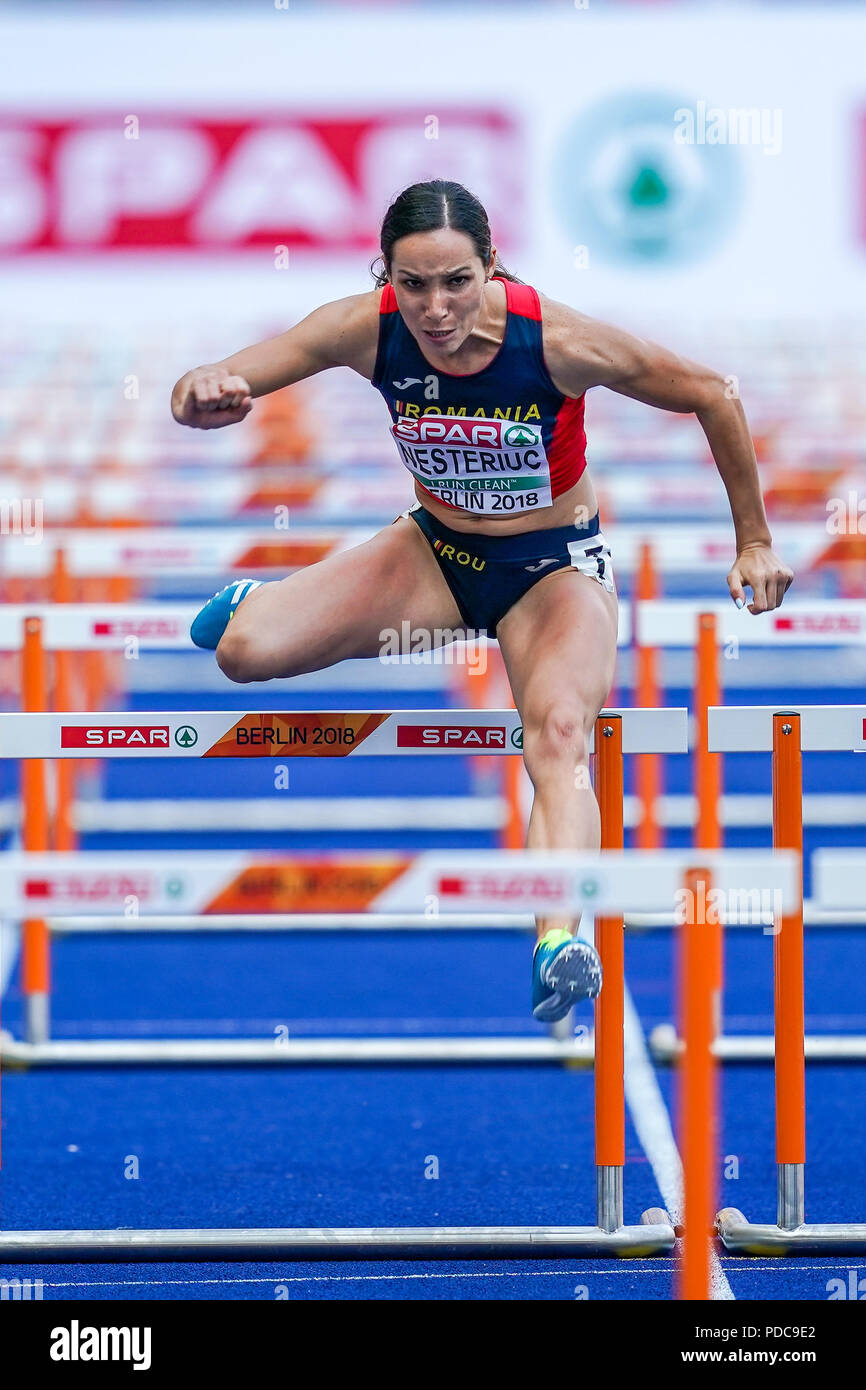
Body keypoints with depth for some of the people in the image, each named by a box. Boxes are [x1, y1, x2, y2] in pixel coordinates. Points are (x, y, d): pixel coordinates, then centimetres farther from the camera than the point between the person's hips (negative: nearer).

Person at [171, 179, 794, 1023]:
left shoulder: (557, 341, -27)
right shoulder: (368, 329, -20)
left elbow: (712, 398, -12)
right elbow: (205, 393, -19)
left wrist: (754, 543, -3)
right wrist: (201, 399, -45)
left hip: (553, 567, -3)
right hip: (436, 551, 3)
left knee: (559, 733, -33)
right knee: (243, 649, -14)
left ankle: (560, 940, -51)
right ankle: (268, 599, 24)